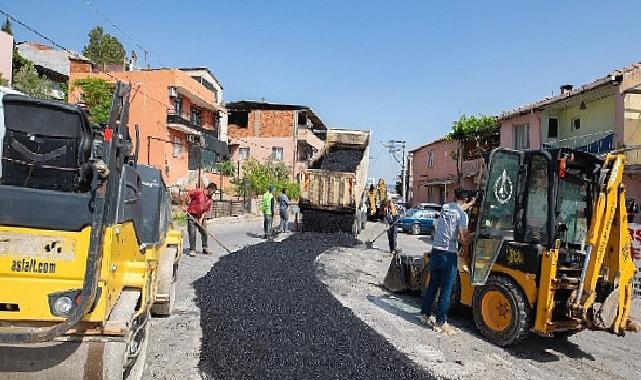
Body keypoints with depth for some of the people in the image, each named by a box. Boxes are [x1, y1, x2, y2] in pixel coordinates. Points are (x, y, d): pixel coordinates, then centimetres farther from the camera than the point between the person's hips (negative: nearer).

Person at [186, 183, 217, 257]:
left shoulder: (210, 200, 3)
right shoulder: (198, 191, -13)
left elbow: (206, 211, 2)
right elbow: (188, 195, -9)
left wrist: (201, 219, -8)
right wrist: (189, 205, -10)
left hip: (201, 217, 6)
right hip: (192, 215, -6)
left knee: (204, 232, 8)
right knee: (192, 233, -6)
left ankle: (205, 248, 22)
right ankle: (192, 250, 2)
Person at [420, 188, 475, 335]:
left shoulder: (445, 207, 7)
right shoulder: (462, 215, -12)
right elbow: (463, 239, -14)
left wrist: (471, 203, 40)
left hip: (435, 252, 7)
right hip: (448, 255, -7)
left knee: (432, 285, 18)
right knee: (446, 290, 2)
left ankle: (425, 314, 29)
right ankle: (440, 323, 7)